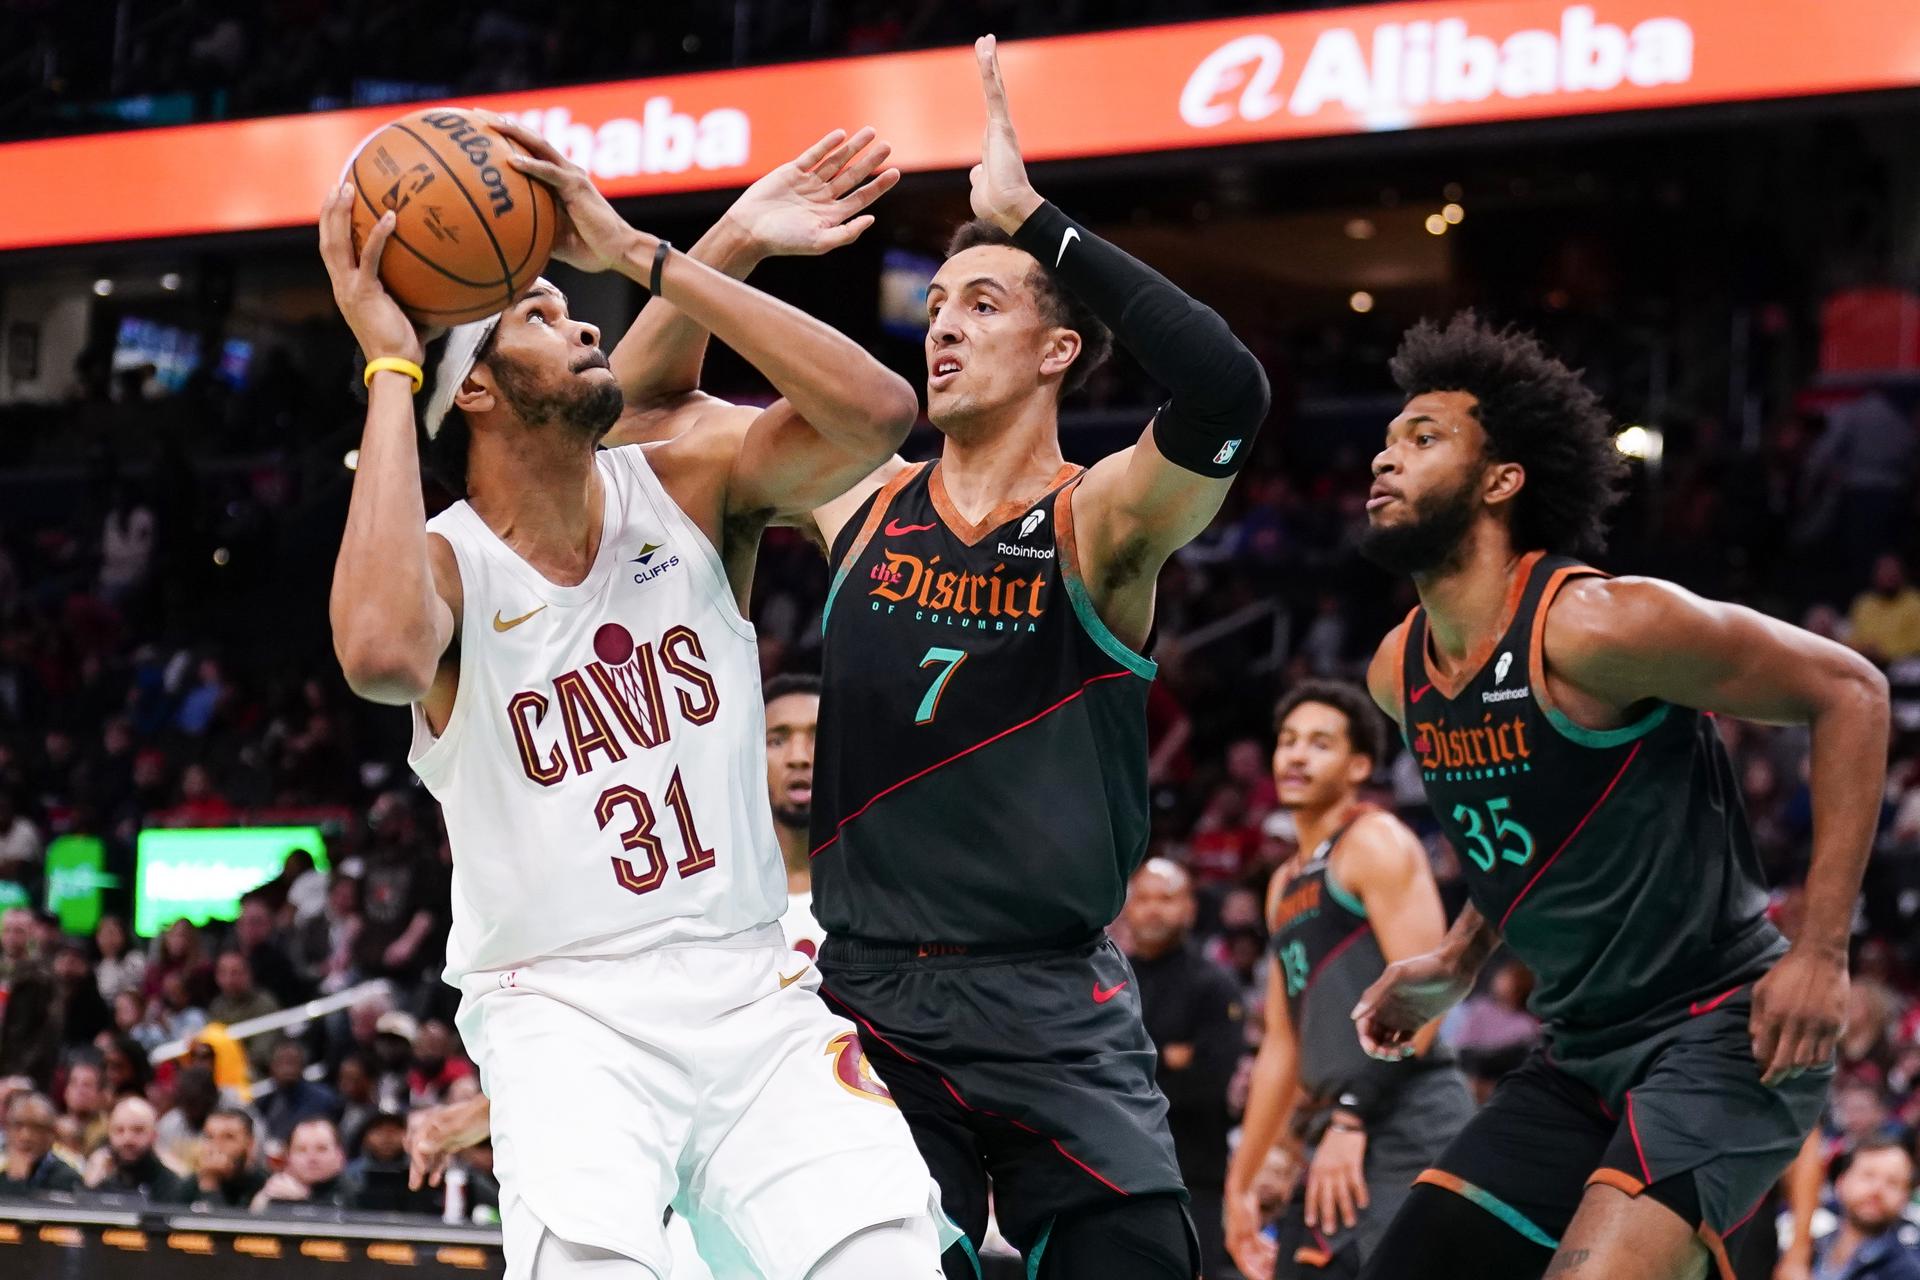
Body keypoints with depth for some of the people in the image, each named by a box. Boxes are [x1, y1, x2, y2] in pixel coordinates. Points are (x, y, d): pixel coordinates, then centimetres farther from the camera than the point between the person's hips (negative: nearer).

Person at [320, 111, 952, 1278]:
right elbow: (382, 651, -33)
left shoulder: (687, 482, 4)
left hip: (754, 993, 3)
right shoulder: (446, 562, -7)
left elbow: (876, 413, -15)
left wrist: (638, 253, -15)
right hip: (564, 1008, -3)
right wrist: (389, 369, -23)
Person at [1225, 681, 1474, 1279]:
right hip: (1343, 1141, 10)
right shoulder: (1286, 885, 23)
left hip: (1408, 1126, -10)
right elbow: (1283, 1045, 27)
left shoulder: (1375, 842, -4)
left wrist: (1352, 1115, -21)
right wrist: (1240, 1183, 24)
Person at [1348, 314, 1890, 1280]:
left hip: (1718, 1038, -8)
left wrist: (1822, 953, -18)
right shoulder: (1398, 674, 5)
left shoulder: (1595, 626, -19)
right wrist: (1455, 965, 12)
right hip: (1582, 1057, 8)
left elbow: (1848, 691, -15)